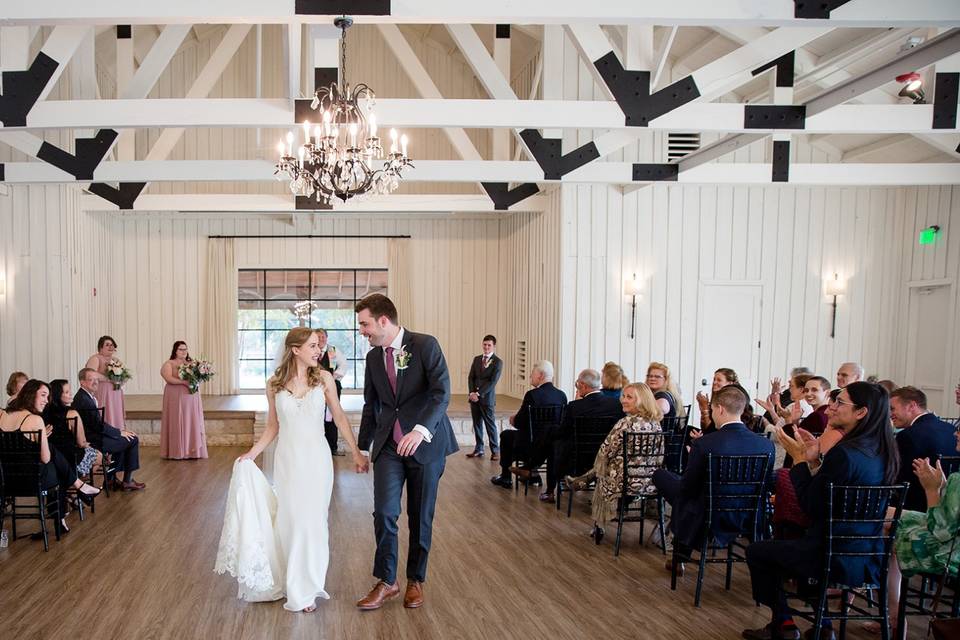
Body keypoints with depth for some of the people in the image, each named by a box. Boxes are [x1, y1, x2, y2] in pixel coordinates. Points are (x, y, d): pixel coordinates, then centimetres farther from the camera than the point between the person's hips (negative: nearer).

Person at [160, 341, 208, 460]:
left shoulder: (192, 363, 15)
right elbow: (169, 378, -14)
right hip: (175, 397, -4)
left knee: (192, 422, 1)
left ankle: (192, 451, 3)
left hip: (191, 397, 4)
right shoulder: (169, 364, 1)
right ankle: (177, 452, -3)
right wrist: (185, 382, -23)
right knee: (177, 423, -5)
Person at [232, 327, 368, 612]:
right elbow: (272, 427, 8)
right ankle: (289, 583, 24)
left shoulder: (324, 378, -3)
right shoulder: (274, 384, 0)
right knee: (287, 520, 6)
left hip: (316, 458, -1)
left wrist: (356, 453, 2)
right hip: (287, 458, 1)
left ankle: (306, 589, 19)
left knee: (312, 520, 4)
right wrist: (251, 453, -1)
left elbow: (339, 418, 3)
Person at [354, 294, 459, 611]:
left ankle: (416, 580, 25)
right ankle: (386, 581, 8)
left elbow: (442, 393, -19)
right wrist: (362, 447, 21)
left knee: (421, 517, 7)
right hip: (388, 446, 4)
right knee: (384, 512, -8)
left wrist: (420, 430, -32)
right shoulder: (373, 357, 8)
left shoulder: (425, 345, -11)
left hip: (425, 443, -4)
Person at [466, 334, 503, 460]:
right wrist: (472, 393, -6)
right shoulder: (477, 359, 12)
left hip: (487, 398, -5)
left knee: (490, 425, -2)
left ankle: (495, 451, 5)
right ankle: (478, 449, 17)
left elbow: (493, 382, -12)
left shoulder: (497, 362, -6)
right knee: (477, 424, 9)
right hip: (474, 397, 5)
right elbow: (471, 377, 9)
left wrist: (479, 394, -16)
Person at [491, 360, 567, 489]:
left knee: (506, 435, 21)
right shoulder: (562, 395, -2)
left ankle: (505, 478, 28)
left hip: (533, 445, -6)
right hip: (553, 444, 6)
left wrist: (513, 419, 10)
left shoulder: (532, 395, -20)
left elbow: (519, 423, -15)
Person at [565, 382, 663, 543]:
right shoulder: (656, 424, 1)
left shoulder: (626, 423, -21)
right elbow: (658, 458, 13)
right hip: (651, 484, 6)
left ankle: (598, 527, 41)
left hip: (626, 484, -6)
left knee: (601, 478, 27)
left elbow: (605, 453, -14)